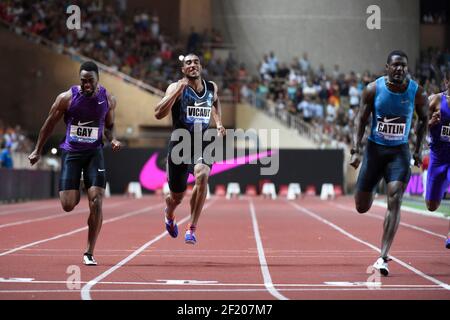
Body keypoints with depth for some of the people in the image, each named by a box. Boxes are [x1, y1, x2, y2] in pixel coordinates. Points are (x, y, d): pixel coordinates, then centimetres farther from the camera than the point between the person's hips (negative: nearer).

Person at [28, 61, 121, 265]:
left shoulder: (108, 99, -3)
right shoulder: (67, 98, -9)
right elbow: (49, 124, 3)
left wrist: (113, 140, -9)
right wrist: (37, 151, 9)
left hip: (94, 153, 1)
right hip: (71, 152, -1)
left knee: (96, 202, -13)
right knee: (68, 205, -7)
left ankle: (89, 253, -3)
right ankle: (76, 193, 35)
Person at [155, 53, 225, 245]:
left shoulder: (212, 88, 6)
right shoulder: (177, 88, -8)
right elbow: (158, 114, -21)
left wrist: (219, 123, 15)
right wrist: (179, 89, -27)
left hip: (203, 144, 2)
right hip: (180, 143, -1)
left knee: (202, 176, -31)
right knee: (177, 197, 11)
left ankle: (192, 229, -22)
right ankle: (169, 215, 51)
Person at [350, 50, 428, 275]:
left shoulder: (417, 92, -7)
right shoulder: (373, 89, -9)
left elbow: (423, 119, 10)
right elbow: (361, 120, -5)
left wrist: (418, 149, 9)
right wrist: (356, 151, -14)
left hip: (399, 152, 0)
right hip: (375, 149, 1)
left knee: (395, 201, -18)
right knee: (362, 207, 5)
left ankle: (383, 258, -17)